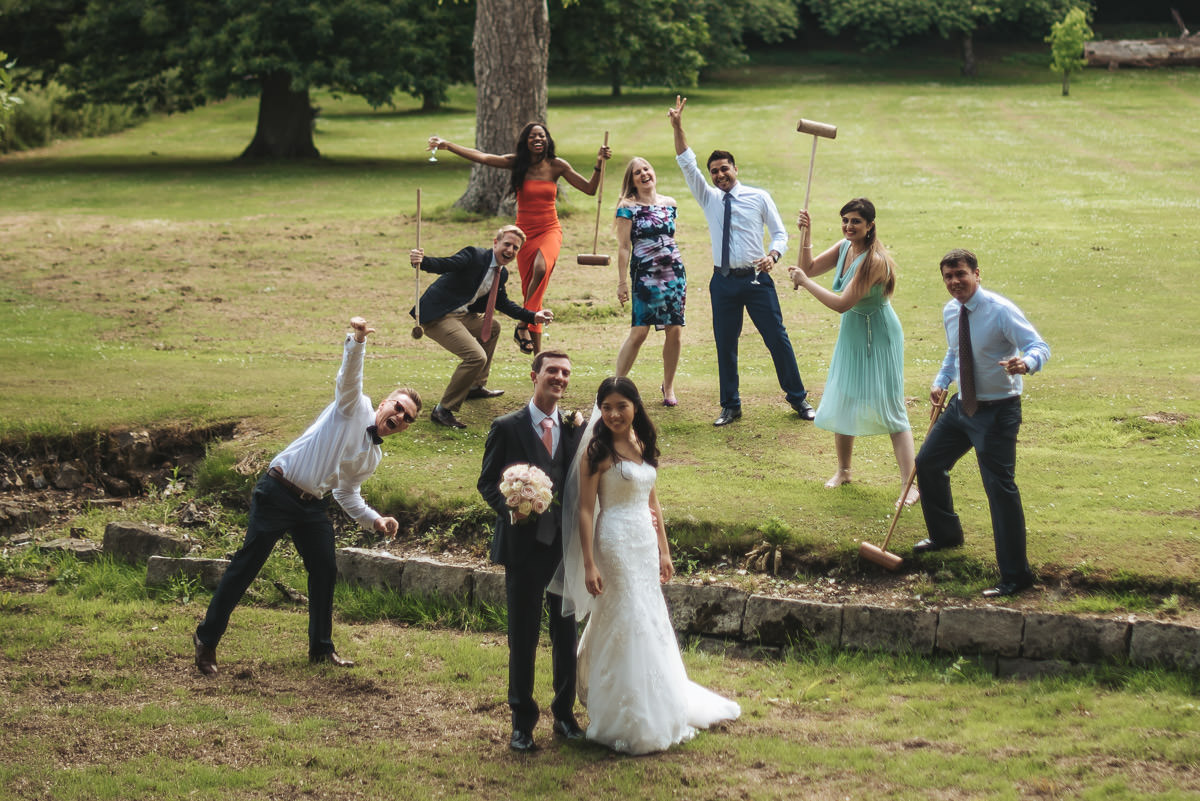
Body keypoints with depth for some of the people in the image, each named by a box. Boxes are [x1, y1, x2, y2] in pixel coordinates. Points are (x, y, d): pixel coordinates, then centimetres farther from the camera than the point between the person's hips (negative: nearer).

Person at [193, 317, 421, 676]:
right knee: (246, 565, -6)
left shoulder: (373, 457, 15)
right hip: (278, 494, -7)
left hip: (313, 506, 7)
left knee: (325, 571, 4)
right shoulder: (354, 408, -3)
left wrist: (374, 519, 9)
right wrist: (357, 341, -39)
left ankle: (321, 647, 20)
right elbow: (349, 375, -20)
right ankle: (207, 639, 0)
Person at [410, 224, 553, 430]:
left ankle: (476, 386, 39)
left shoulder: (502, 274, 12)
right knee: (476, 356, -23)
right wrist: (423, 261, -47)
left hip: (461, 315, 10)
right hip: (437, 315, -10)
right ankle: (442, 410, -12)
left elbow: (502, 303, 25)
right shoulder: (474, 256, -14)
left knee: (493, 327, 29)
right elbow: (444, 265, -26)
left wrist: (533, 316, 20)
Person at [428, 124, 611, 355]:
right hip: (525, 232, 1)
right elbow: (481, 157, -12)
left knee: (541, 268, -32)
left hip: (550, 231, -1)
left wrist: (599, 165, -12)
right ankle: (538, 354, 8)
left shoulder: (557, 166, 0)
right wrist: (447, 145, -22)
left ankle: (522, 326, -20)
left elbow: (590, 189, 2)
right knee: (531, 290, 1)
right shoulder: (516, 163, -2)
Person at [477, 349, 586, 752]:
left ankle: (565, 713, 27)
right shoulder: (507, 427, -3)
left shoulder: (577, 429, 5)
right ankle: (522, 719, 17)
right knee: (523, 637, 5)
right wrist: (509, 509, -18)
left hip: (567, 546, 3)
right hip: (525, 544, -3)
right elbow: (488, 482, -2)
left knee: (567, 634, 11)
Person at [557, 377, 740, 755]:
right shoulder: (597, 451, -12)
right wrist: (589, 564, -17)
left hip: (646, 540, 7)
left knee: (650, 621, 13)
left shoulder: (643, 445, 8)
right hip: (616, 541, -7)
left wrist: (663, 550, 15)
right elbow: (585, 509, -13)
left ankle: (657, 709, 27)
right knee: (628, 624, -3)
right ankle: (630, 722, 6)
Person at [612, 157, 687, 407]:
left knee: (675, 330, 1)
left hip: (674, 273, 4)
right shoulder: (628, 207, -1)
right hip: (644, 274, -4)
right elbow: (624, 247, -3)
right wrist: (622, 282, -8)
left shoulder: (669, 204, 12)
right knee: (639, 331, -11)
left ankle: (668, 387, 16)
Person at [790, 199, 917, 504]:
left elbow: (842, 303, -28)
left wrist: (805, 283, -21)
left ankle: (910, 485, -8)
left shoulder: (875, 260, -26)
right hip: (851, 334, 8)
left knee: (890, 407, -9)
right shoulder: (844, 248, -1)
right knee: (841, 403, 16)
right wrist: (806, 235, -8)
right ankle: (843, 471, 35)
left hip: (878, 337, -8)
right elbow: (809, 268, 5)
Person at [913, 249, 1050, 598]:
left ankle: (1016, 575, -5)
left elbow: (1039, 347, -23)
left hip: (997, 411, -8)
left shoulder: (1001, 311, -19)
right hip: (962, 406, 8)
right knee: (928, 464, 20)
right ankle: (945, 534, 45)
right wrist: (941, 382, 9)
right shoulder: (950, 312, 4)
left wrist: (1025, 363, -45)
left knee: (1000, 488, -11)